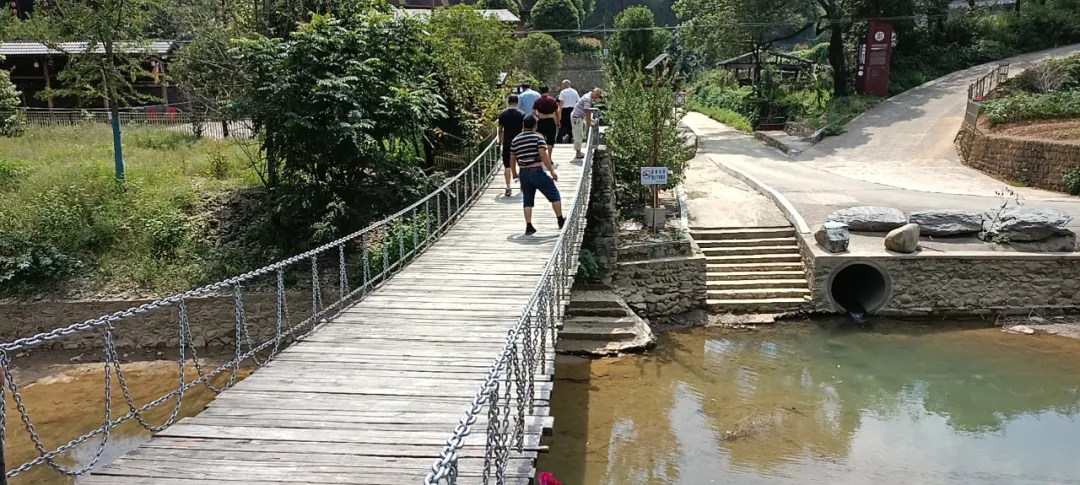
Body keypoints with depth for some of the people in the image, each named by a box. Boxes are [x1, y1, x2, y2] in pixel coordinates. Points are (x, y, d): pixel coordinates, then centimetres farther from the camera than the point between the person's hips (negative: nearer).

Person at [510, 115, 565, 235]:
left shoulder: (516, 140, 8)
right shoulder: (538, 137, -7)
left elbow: (512, 159, 13)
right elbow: (543, 155, -17)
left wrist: (515, 174, 28)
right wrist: (552, 171, -14)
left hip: (523, 173, 5)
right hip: (537, 171, -5)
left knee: (527, 201, 10)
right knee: (554, 194, 10)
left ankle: (529, 227, 6)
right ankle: (561, 221, 13)